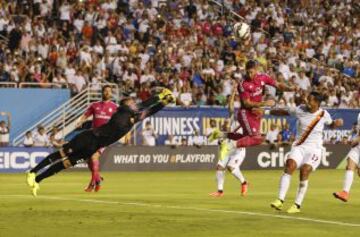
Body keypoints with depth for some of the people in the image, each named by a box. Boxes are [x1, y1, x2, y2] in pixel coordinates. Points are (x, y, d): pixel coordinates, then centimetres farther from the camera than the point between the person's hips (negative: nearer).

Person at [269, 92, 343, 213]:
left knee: (304, 171, -21)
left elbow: (331, 125, 17)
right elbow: (284, 112, 12)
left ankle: (297, 205, -9)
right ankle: (280, 200, -24)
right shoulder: (300, 110, -3)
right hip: (299, 146, 1)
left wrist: (337, 123, -5)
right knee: (289, 166, -23)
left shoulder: (324, 114, -3)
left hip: (314, 148, -1)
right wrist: (267, 112, 12)